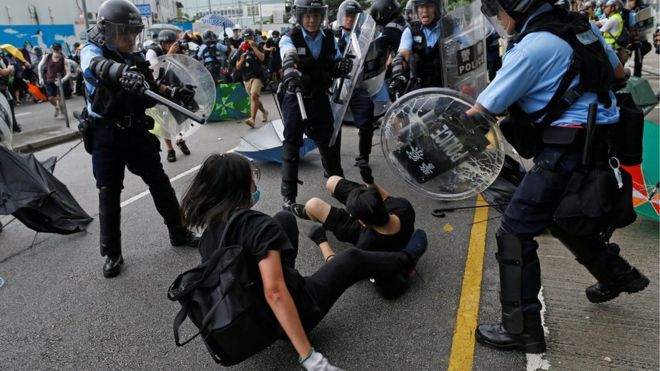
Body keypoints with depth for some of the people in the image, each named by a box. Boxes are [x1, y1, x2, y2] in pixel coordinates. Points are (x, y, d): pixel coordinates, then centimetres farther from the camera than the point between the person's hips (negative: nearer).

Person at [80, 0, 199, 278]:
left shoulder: (135, 58, 6)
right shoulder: (91, 52, -9)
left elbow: (153, 89, 16)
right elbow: (98, 66, -35)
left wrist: (175, 93, -5)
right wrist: (122, 72, -57)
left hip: (137, 131, 4)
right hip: (106, 135, -4)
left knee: (160, 183, 8)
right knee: (109, 194, 2)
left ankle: (178, 233, 24)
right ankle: (111, 254, 16)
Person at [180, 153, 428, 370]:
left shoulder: (208, 233, -5)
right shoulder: (258, 225, -28)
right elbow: (274, 292, -35)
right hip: (290, 312, -7)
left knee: (285, 218, 13)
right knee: (353, 258, 13)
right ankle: (405, 261, 41)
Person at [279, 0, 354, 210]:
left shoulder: (329, 39, 2)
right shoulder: (290, 39, -10)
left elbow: (334, 68, 11)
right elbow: (288, 58, -33)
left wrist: (343, 66, -13)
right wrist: (290, 73, -56)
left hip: (320, 98, 3)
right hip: (295, 100, -3)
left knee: (329, 142, 11)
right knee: (291, 146, 0)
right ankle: (289, 196, 9)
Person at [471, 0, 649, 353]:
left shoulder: (531, 47, -18)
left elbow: (483, 110, -12)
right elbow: (618, 71, 22)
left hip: (567, 151, -9)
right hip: (599, 144, 9)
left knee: (515, 232, -4)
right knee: (561, 217, 28)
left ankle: (521, 329, 3)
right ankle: (618, 274, 46)